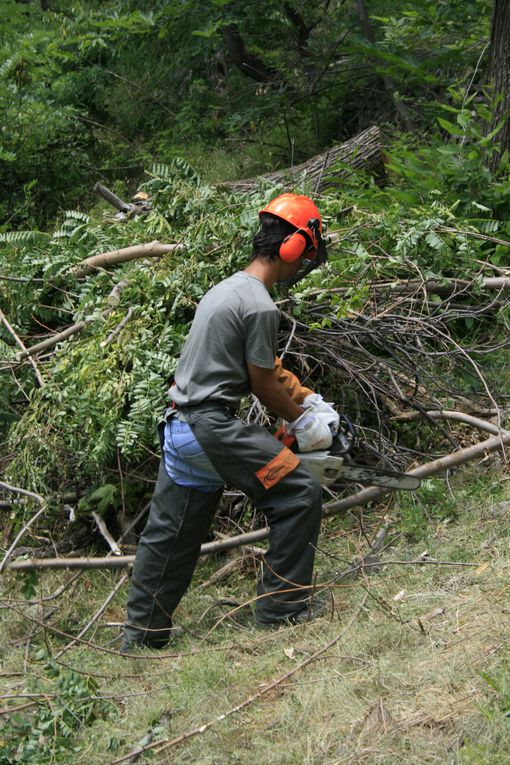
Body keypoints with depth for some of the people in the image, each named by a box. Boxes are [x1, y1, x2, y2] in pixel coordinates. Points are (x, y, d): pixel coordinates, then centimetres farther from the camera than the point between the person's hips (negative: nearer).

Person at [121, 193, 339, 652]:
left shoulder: (228, 288, 15)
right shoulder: (261, 307, -15)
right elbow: (263, 384, -8)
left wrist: (308, 400, 20)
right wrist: (304, 423, 8)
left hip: (181, 426, 10)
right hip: (213, 427, -10)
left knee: (171, 533, 17)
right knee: (299, 494, -3)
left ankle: (142, 638, 27)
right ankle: (280, 614, 2)